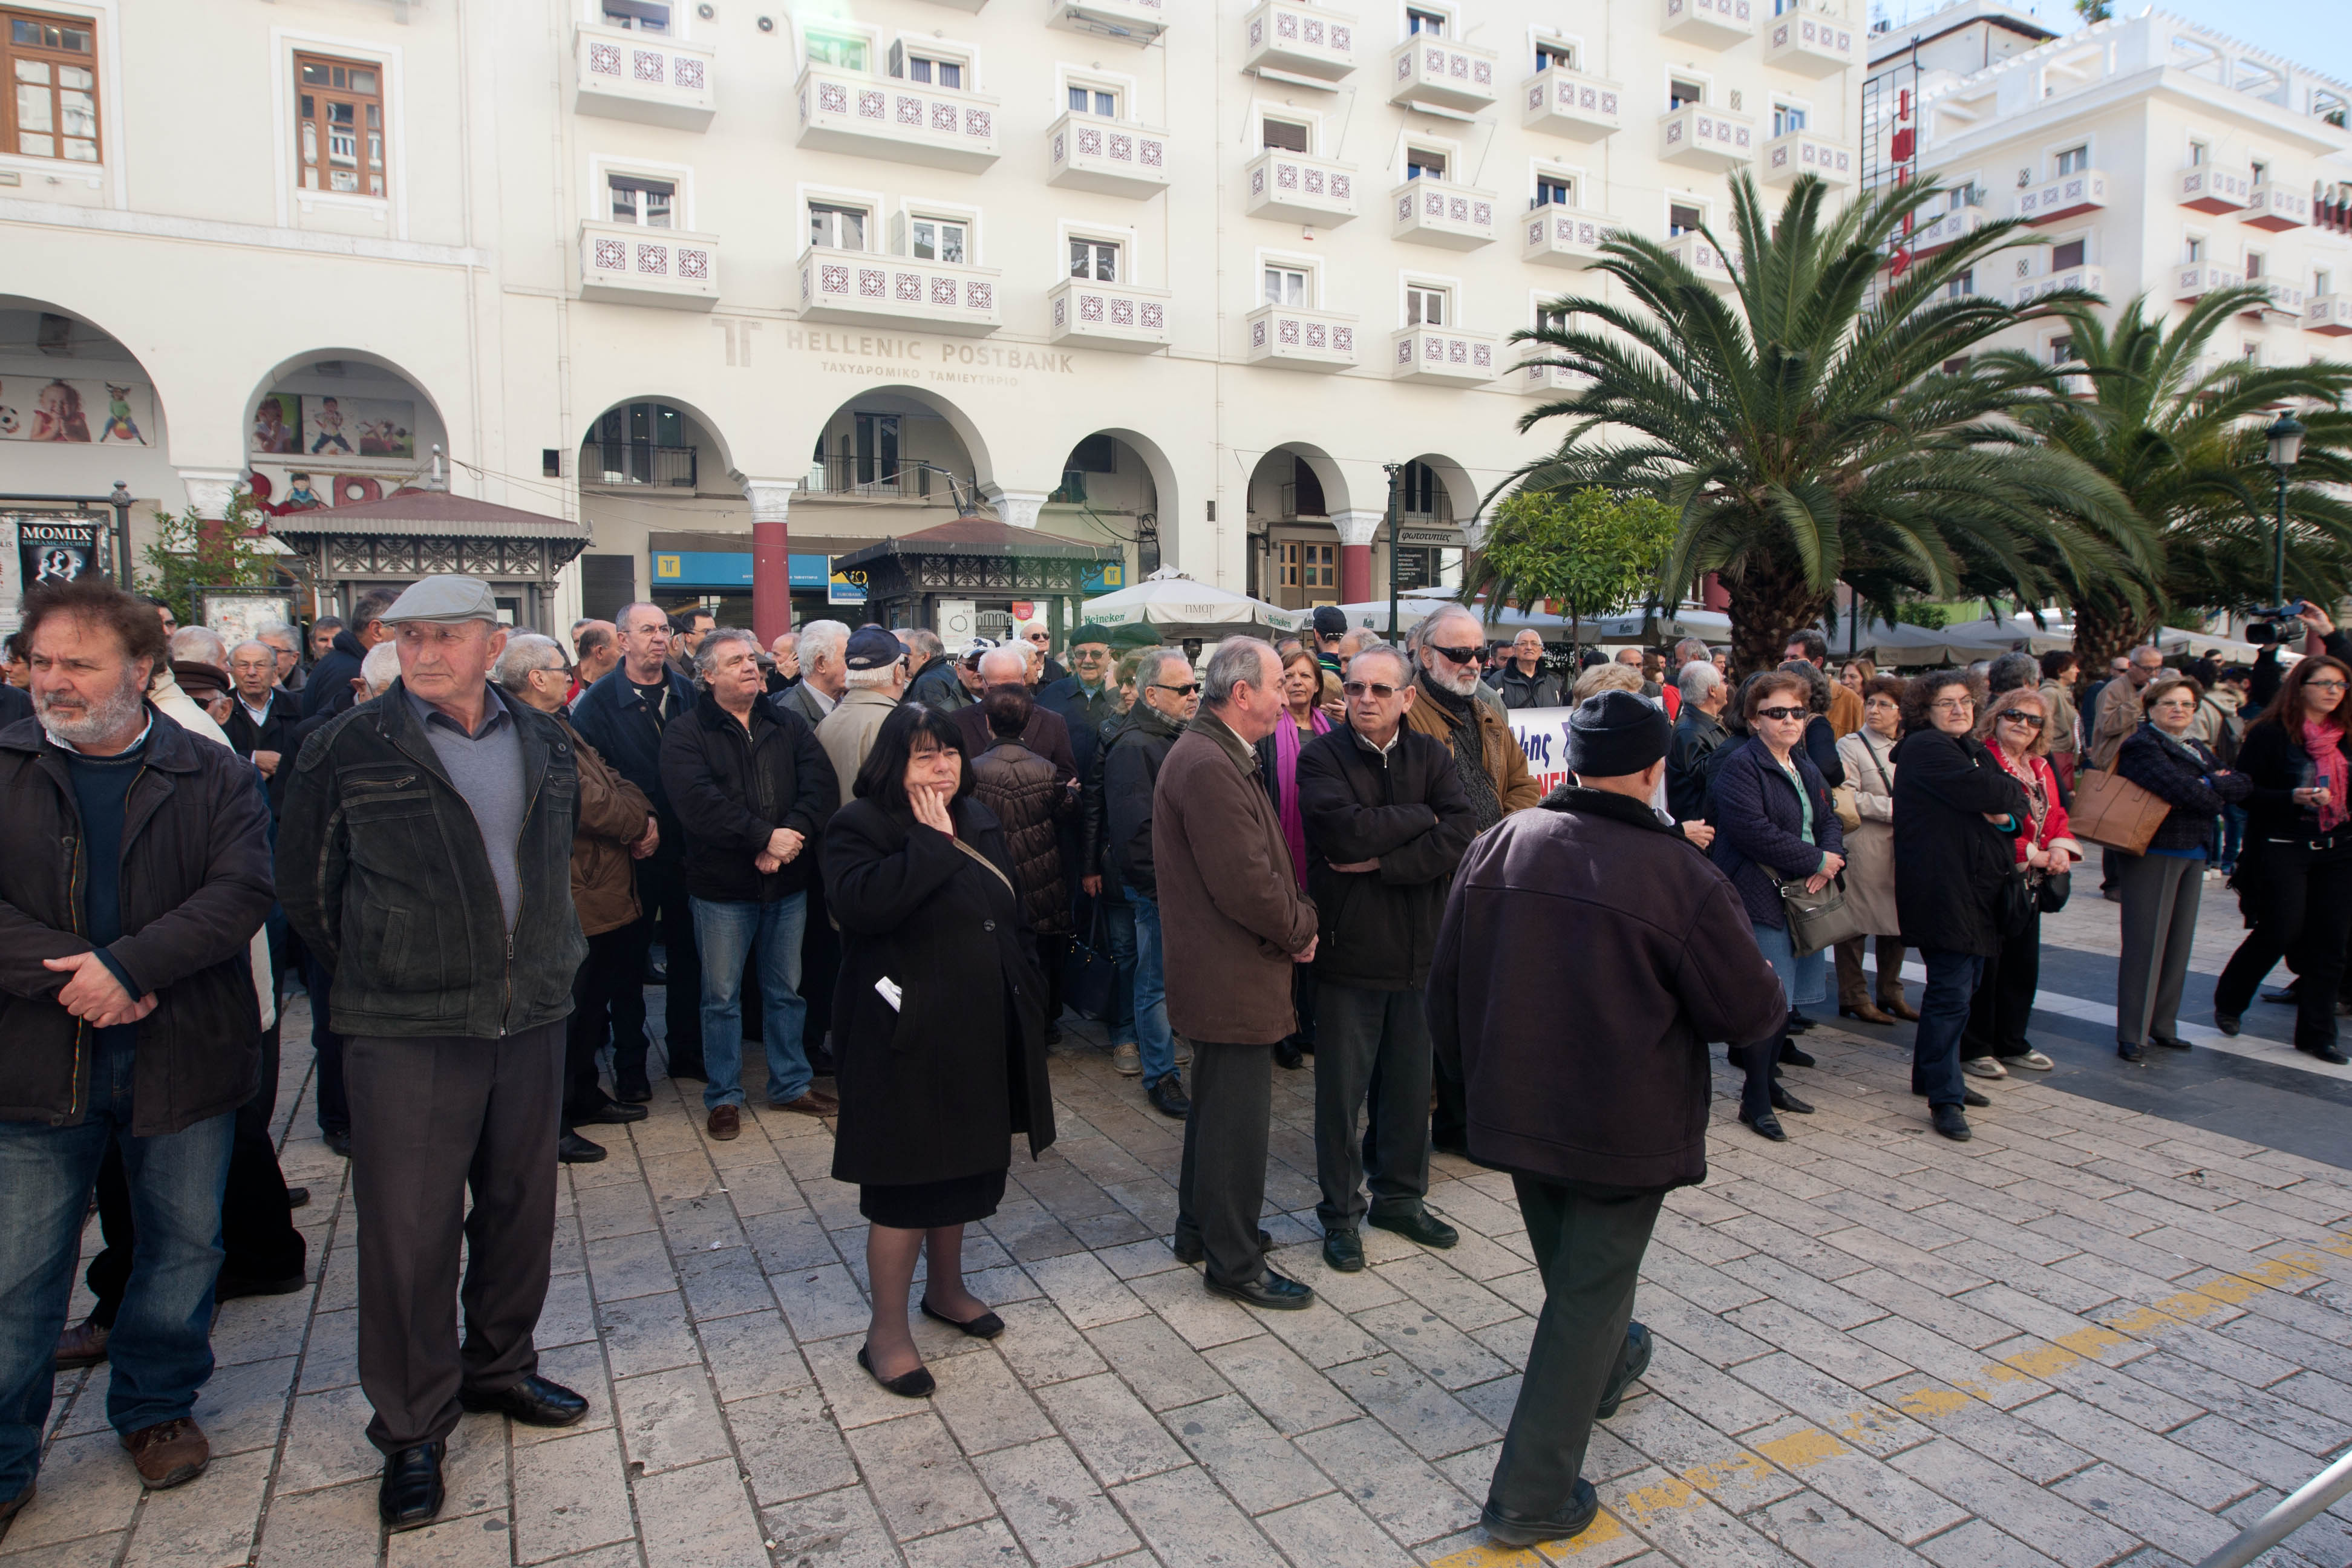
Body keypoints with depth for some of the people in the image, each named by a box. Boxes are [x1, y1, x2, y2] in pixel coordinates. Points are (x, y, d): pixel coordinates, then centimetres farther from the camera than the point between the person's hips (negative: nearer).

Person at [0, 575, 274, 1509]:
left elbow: (243, 890, -13)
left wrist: (126, 964, -23)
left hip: (183, 1057, 0)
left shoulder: (213, 778, -1)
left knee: (184, 1245, 14)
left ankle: (157, 1408, 35)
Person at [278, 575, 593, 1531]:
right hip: (407, 1032, -4)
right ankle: (412, 1431, 20)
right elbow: (306, 885, 4)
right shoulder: (349, 749, -5)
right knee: (409, 1230, 2)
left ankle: (500, 1368, 37)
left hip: (531, 1019, 4)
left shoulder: (545, 744, 6)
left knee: (520, 1206, 16)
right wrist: (375, 974, 6)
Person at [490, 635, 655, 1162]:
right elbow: (589, 800, -23)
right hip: (575, 904, -11)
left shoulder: (559, 726, 15)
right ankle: (551, 1123, 12)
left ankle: (584, 1096, 36)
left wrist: (644, 815, -5)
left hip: (604, 896, 11)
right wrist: (637, 826, -8)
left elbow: (612, 781, 12)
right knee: (567, 1013, 0)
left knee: (593, 1005, 21)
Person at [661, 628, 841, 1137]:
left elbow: (821, 785, -5)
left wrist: (791, 836, -21)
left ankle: (791, 1085, 29)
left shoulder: (789, 726, 7)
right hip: (721, 886, -3)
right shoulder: (686, 733, -4)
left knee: (787, 991, 14)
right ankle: (724, 1098, 22)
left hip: (788, 884, 4)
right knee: (722, 997, 7)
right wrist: (764, 837, -23)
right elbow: (697, 803, -19)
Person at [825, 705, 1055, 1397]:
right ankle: (886, 1333, 14)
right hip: (908, 1040, -7)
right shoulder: (860, 825, -11)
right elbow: (858, 903, -32)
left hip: (981, 1035, 8)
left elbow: (1008, 915, 19)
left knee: (965, 1165, 19)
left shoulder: (977, 821, 11)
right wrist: (932, 842, -25)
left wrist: (1022, 1019, 18)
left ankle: (946, 1288, 39)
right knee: (906, 1183, -1)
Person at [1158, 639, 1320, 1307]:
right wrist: (1300, 931, -11)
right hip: (1233, 978, -11)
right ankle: (1234, 1263, 16)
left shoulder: (1217, 757, 12)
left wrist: (1295, 919, 3)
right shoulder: (1209, 767, -23)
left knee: (1218, 1103, 23)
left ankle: (1200, 1229, 39)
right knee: (1238, 1117, 1)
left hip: (1223, 970, 11)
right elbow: (1244, 883, -26)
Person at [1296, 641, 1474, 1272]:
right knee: (1342, 1090, 6)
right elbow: (1347, 831, -22)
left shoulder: (1431, 755, 5)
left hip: (1418, 949, 4)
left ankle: (1401, 1198, 33)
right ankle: (1341, 1213, 22)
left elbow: (1459, 838, -9)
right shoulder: (1321, 757, -6)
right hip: (1349, 948, -3)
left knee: (1411, 1084, 15)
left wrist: (1383, 862, -17)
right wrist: (1421, 817, -11)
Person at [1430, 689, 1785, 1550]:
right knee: (1590, 1292, 8)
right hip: (1625, 1126, -5)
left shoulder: (1499, 846, -6)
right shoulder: (1684, 878, -20)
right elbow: (1751, 1011, -12)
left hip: (1517, 1112, 5)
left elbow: (1448, 983, 0)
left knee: (1567, 1269, 28)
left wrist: (1477, 1073, 16)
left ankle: (1605, 1364, 55)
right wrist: (1769, 989, 12)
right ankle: (1532, 1495, 14)